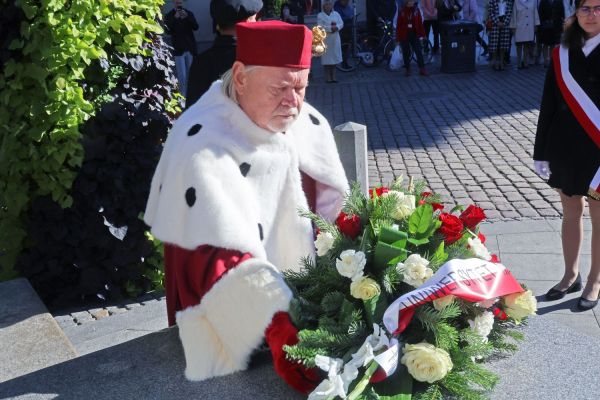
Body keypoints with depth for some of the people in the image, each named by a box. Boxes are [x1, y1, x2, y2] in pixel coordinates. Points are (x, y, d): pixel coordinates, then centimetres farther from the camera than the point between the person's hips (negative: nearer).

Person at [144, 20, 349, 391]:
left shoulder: (308, 124, 0)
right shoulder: (202, 146, -21)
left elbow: (335, 207, 8)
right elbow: (218, 258, -26)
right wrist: (284, 329, -33)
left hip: (310, 296, 7)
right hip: (238, 324, -6)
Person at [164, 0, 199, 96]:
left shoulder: (189, 13, 8)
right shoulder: (169, 15, 1)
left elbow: (196, 27, -4)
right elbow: (168, 31, -10)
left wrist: (187, 17, -17)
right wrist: (175, 18, -19)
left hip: (190, 49, 3)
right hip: (178, 49, -3)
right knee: (182, 76, -6)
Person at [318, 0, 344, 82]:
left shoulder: (336, 14, 13)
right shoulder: (320, 15, 1)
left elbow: (341, 23, 3)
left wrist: (336, 27, -17)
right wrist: (331, 28, -18)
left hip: (335, 39, 4)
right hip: (325, 40, -4)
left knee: (334, 58, 6)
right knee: (327, 60, -4)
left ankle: (333, 77, 13)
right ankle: (328, 78, 1)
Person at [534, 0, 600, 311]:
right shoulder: (562, 54, 2)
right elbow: (549, 105, 4)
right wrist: (542, 152, 3)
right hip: (565, 147, 3)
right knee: (571, 213, 15)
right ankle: (571, 276, 31)